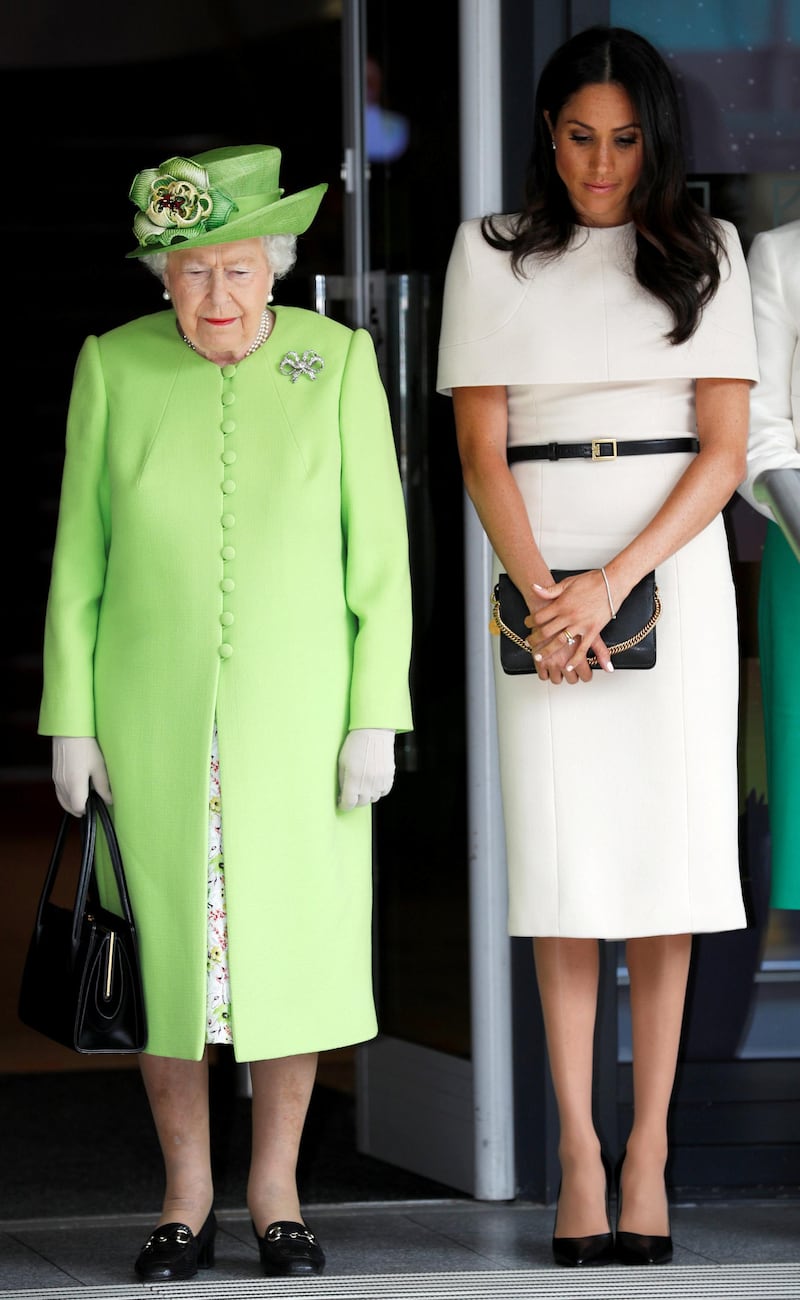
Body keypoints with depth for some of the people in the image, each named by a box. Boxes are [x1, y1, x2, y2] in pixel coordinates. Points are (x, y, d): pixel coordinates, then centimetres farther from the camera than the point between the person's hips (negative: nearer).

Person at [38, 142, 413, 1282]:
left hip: (294, 712, 0)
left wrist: (375, 718, -7)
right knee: (164, 950, 3)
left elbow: (378, 556, -2)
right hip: (152, 716, 1)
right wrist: (71, 719, -1)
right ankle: (185, 1197, 16)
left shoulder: (337, 361, -3)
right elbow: (80, 557, 3)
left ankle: (276, 1191, 16)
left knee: (293, 942, 2)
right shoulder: (115, 368, 0)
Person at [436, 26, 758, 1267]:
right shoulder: (491, 254, 6)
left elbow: (725, 449, 1)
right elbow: (482, 449, 2)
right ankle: (579, 1153, -3)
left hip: (673, 569, 0)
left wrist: (614, 582, -10)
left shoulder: (704, 252, 6)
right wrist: (540, 596, -11)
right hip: (543, 574, 0)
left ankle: (648, 1149, 1)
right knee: (563, 864, -4)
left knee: (664, 854, -2)